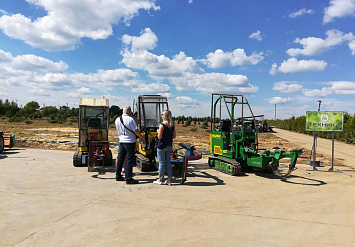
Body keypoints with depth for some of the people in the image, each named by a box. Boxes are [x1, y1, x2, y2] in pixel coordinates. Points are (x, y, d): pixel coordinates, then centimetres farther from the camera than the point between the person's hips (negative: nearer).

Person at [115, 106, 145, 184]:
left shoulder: (117, 120, 7)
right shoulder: (130, 119, -14)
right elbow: (136, 131, -14)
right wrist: (143, 138, -4)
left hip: (121, 141, 7)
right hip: (130, 142, -7)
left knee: (120, 159, 15)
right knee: (130, 160, -3)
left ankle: (118, 176, 25)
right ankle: (128, 179, -1)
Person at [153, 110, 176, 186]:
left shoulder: (162, 125, -14)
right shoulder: (172, 126, 3)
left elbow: (159, 137, -16)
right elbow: (174, 136, 7)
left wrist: (158, 132, 2)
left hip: (162, 146, -5)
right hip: (169, 146, 6)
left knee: (161, 163, 3)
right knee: (168, 163, 10)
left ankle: (160, 179, 12)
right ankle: (169, 180, 14)